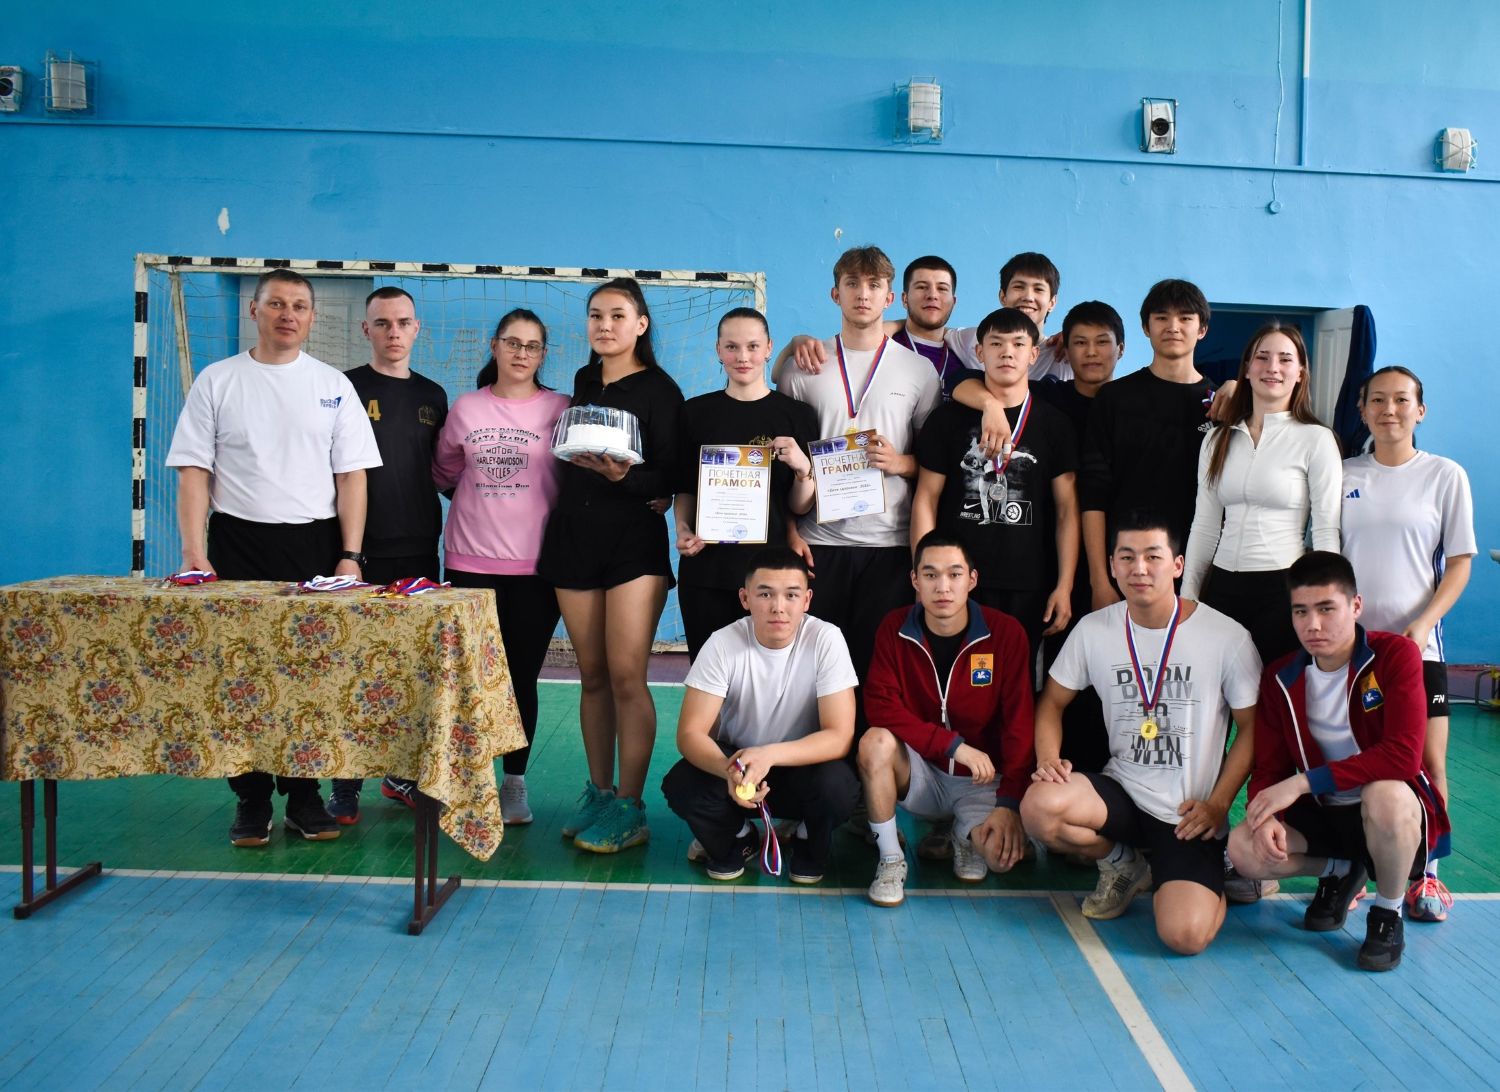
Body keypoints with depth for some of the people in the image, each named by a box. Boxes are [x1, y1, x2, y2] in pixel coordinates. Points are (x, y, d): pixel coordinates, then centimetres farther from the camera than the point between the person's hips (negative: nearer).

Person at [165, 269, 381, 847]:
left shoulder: (332, 386, 8)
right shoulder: (217, 381, 6)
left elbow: (351, 475, 4)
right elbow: (194, 472, 3)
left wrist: (350, 556, -5)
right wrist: (194, 553, -8)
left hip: (315, 544, 0)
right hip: (238, 543, 0)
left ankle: (304, 794, 15)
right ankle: (251, 800, 13)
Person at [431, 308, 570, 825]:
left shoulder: (561, 409, 2)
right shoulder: (466, 408, 8)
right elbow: (444, 473, 20)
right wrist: (484, 500, 12)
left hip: (536, 563, -1)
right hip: (470, 560, 2)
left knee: (522, 676, 4)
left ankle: (515, 781, 18)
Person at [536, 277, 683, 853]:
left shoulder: (658, 389, -3)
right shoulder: (584, 381, 14)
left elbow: (671, 476, -9)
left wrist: (625, 476, -26)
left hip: (634, 538, -5)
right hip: (575, 535, 5)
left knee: (625, 675, -8)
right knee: (592, 675, 8)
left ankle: (629, 808, 0)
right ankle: (598, 792, 19)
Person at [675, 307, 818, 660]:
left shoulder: (797, 415, 2)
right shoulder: (696, 412, 5)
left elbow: (801, 507, 3)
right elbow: (684, 489, 13)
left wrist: (804, 469, -15)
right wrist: (683, 530, -5)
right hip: (707, 568, 1)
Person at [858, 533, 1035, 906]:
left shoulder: (1006, 633, -11)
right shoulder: (895, 628, -8)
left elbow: (1019, 724, -13)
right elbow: (880, 707, -17)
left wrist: (1010, 803, -23)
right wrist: (954, 744, -24)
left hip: (983, 781, -1)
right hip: (921, 773, 1)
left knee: (1004, 851, -28)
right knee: (876, 741, -30)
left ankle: (965, 835, 11)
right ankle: (890, 859, -10)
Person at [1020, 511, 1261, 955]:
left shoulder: (1228, 638, -8)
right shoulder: (1093, 630, 0)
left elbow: (1252, 727, -1)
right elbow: (1052, 701, 10)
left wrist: (1217, 804, -10)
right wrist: (1048, 759, -10)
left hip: (1189, 815, -3)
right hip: (1121, 792, 3)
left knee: (1184, 935, -24)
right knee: (1038, 806, -29)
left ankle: (1211, 879, 16)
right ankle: (1121, 865, 6)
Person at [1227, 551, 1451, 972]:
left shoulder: (1395, 654, -16)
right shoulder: (1280, 678, -2)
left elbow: (1402, 756, -28)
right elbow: (1269, 768, 0)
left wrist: (1302, 782, -29)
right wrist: (1267, 815, -23)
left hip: (1393, 810, -4)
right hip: (1321, 815, 4)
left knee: (1386, 795, -39)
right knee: (1243, 849, -21)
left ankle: (1388, 915, -8)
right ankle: (1339, 871, 14)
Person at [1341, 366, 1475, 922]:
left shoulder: (1446, 475, 2)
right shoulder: (1341, 475, 7)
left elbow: (1459, 562, 1)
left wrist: (1423, 624, -12)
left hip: (1416, 643, -1)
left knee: (1428, 764, -1)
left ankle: (1426, 873, 15)